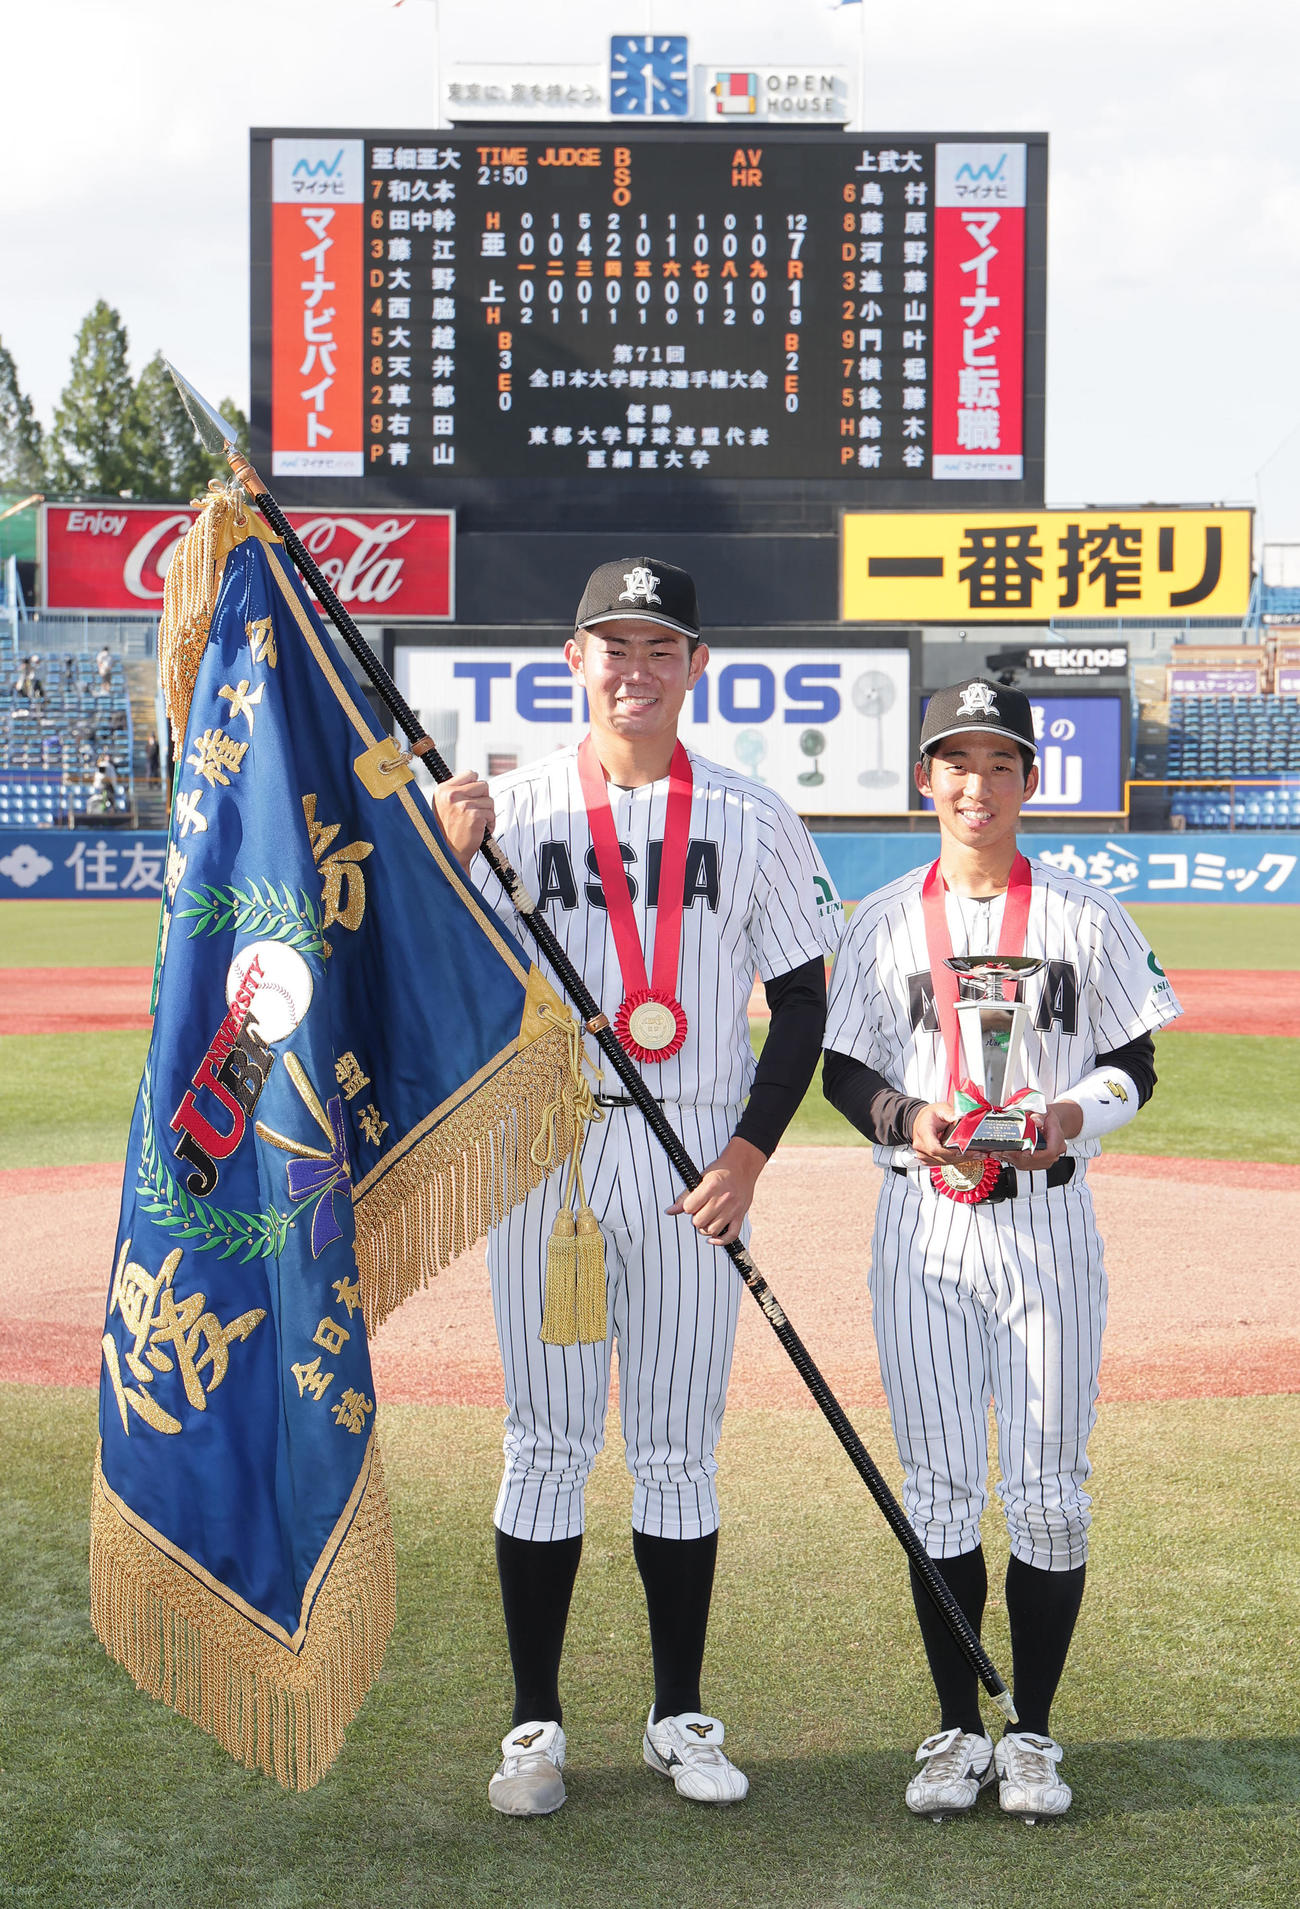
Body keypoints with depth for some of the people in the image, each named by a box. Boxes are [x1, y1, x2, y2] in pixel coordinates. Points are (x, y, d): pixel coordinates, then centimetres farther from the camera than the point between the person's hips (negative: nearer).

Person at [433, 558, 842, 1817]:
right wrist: (448, 860, -20)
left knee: (678, 1449, 8)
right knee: (547, 1440, 5)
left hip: (696, 1164, 1)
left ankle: (679, 1717, 21)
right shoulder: (512, 807, 2)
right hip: (546, 1151, -1)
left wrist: (750, 1151, -5)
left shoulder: (752, 820, 5)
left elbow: (804, 996, 6)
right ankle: (535, 1722, 16)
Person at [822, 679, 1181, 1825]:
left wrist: (1072, 1113, -14)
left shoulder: (1085, 917, 4)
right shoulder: (887, 922, 6)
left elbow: (1134, 1064, 6)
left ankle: (1033, 1733, 16)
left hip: (1048, 1221, -1)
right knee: (939, 1486, 4)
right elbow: (844, 1071, 8)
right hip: (924, 1225, 1)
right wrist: (909, 1117, -12)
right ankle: (958, 1730, 17)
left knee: (1049, 1491, 2)